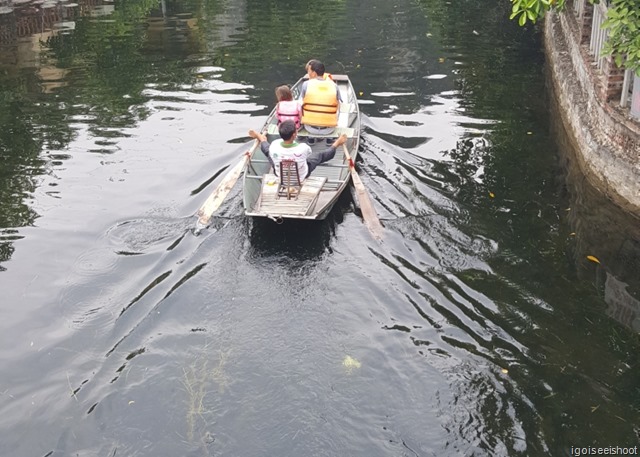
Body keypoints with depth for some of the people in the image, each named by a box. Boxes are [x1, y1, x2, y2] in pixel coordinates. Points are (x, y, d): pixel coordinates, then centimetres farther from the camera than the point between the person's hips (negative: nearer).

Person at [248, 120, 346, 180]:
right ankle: (337, 143, 51)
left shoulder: (275, 146, -35)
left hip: (279, 175, 2)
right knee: (320, 155, 22)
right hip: (302, 176, -2)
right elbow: (309, 152, -13)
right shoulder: (302, 148, -40)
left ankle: (260, 138, 64)